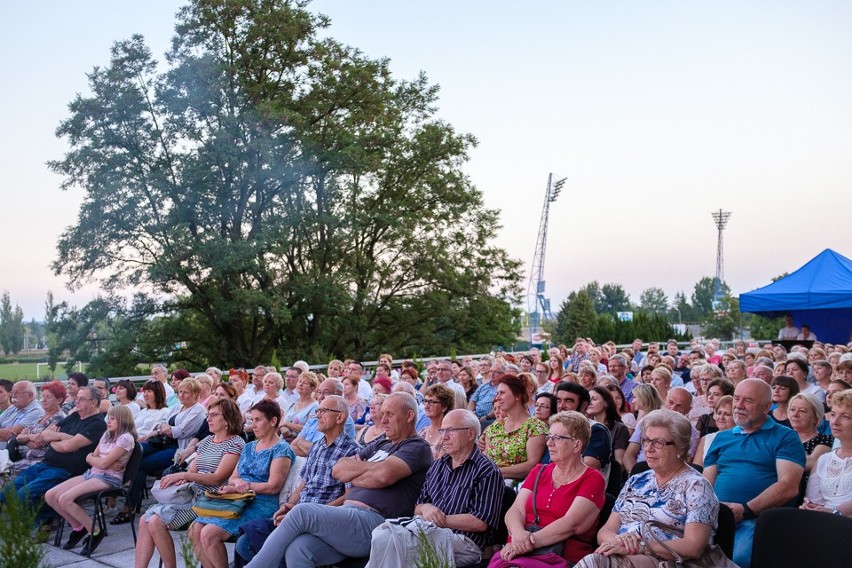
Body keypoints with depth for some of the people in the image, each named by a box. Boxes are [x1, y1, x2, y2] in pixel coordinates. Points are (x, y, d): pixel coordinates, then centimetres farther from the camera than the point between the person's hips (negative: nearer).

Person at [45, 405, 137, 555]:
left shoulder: (126, 438, -10)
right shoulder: (107, 434, 18)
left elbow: (104, 463, -15)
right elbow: (90, 458, 11)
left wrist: (92, 458, 4)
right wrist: (98, 461, -9)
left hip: (109, 478, -9)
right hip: (92, 473, 9)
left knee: (65, 499, -25)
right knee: (50, 496, -3)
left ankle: (95, 532, -8)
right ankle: (78, 527, 13)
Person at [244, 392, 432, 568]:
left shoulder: (417, 447, 2)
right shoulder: (380, 444, 26)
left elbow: (384, 475, -17)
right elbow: (338, 470, 17)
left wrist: (353, 476, 0)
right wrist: (371, 466, 3)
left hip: (373, 522, -7)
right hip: (348, 515, 7)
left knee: (302, 512, -22)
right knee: (296, 549, -21)